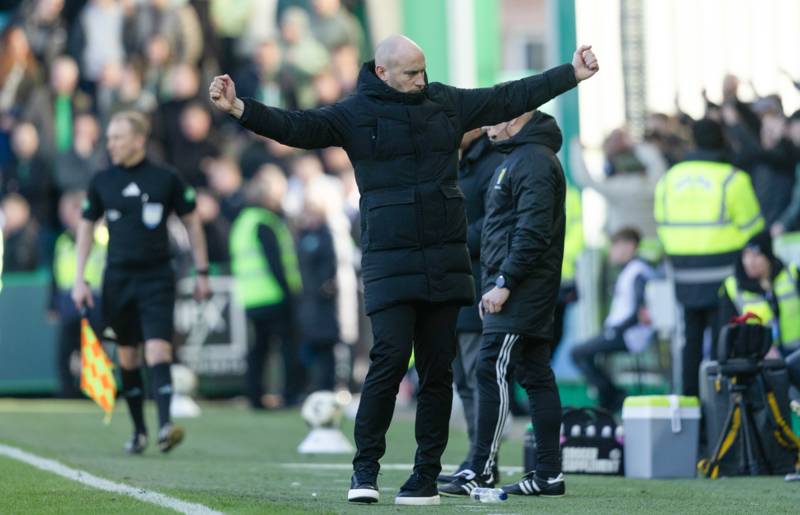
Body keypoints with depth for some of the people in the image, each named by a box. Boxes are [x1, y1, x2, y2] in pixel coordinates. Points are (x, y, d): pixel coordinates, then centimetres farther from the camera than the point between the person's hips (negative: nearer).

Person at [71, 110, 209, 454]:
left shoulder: (166, 179, -3)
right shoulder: (101, 182, 5)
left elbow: (191, 222, 6)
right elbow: (87, 228, 13)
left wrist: (202, 272, 5)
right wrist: (79, 278, 6)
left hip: (156, 277, -3)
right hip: (117, 279, 3)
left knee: (158, 349, -17)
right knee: (127, 356, 8)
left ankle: (165, 425, -26)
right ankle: (139, 431, 17)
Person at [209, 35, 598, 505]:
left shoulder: (447, 103, 11)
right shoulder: (356, 113, 0)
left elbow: (511, 98, 19)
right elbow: (297, 127, -9)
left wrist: (573, 75, 22)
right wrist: (241, 109, -24)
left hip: (445, 263, 4)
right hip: (391, 265, -4)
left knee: (438, 368, 5)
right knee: (390, 360, -13)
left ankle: (427, 475, 12)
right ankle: (366, 467, -1)